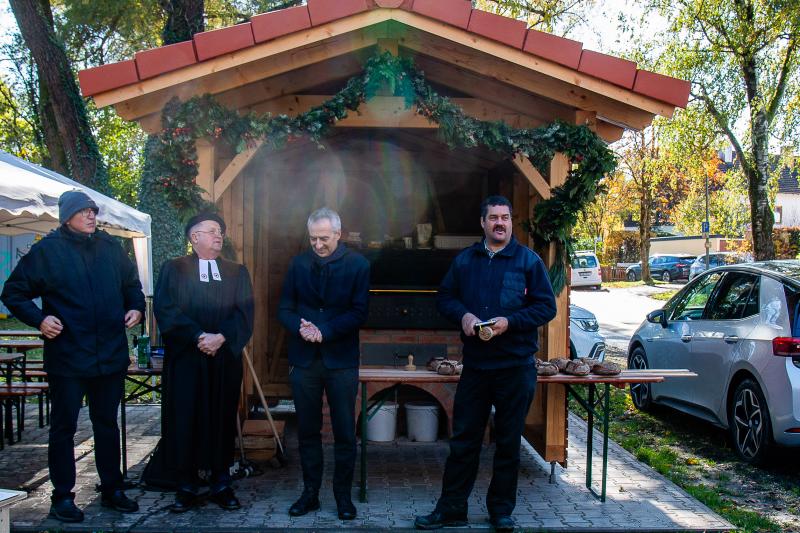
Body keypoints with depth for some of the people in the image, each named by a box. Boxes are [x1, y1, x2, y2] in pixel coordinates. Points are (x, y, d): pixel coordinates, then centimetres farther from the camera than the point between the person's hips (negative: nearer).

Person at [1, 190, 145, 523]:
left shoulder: (110, 247, 5)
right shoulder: (47, 251, -5)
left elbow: (131, 283, 19)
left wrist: (136, 307, 0)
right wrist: (39, 319, -16)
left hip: (111, 355, 4)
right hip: (67, 358, -4)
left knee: (107, 424, 15)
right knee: (64, 427, 7)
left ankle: (112, 490, 27)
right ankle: (62, 498, 19)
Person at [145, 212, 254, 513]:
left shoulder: (237, 272, 12)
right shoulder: (173, 270, 6)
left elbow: (244, 314, 1)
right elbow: (165, 310, -7)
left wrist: (221, 337, -14)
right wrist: (199, 336, -16)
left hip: (225, 360, 2)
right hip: (185, 359, -2)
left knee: (222, 420, 5)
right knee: (184, 421, 1)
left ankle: (221, 485, 15)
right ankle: (186, 486, 11)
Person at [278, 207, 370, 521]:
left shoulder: (358, 265, -2)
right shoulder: (298, 264, 5)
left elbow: (359, 312, -8)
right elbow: (285, 309, 5)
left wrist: (324, 332, -17)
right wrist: (301, 328, -15)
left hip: (342, 360, -2)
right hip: (304, 360, 2)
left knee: (345, 432, 4)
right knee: (308, 430, 10)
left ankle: (343, 495, 17)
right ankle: (310, 492, 22)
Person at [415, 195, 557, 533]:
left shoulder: (528, 260, 0)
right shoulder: (464, 260, 9)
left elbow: (546, 306, -4)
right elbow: (444, 298, 13)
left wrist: (508, 321, -17)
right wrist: (463, 315, -8)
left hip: (516, 366, -2)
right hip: (475, 363, 2)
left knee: (508, 442, 9)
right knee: (463, 440, 6)